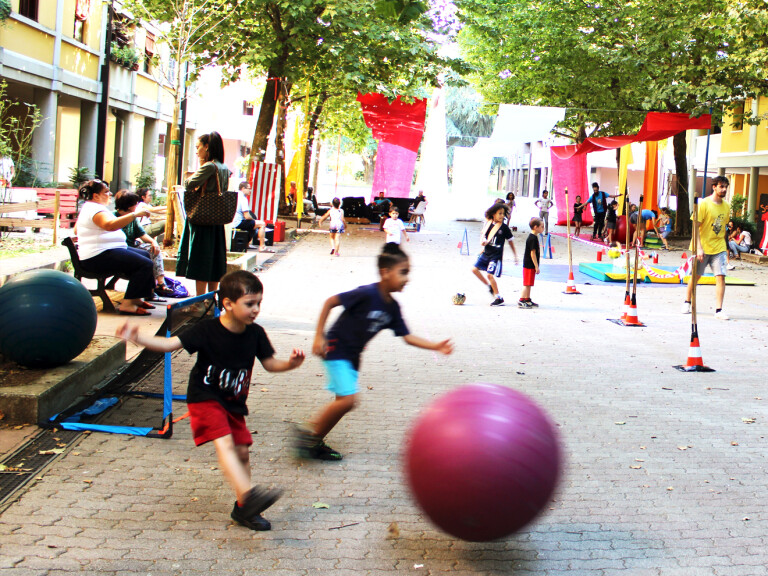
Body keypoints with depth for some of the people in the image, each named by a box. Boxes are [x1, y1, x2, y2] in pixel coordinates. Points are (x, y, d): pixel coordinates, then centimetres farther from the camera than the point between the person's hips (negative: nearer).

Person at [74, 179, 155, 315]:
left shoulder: (87, 207, 19)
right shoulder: (95, 209, -17)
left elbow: (76, 230, 30)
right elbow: (110, 225, -37)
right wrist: (135, 215, -36)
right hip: (99, 257, -12)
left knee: (145, 255, 23)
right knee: (145, 264, -24)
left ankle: (136, 297, 19)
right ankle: (127, 304, -21)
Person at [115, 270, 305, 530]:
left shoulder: (255, 334, -4)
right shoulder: (207, 330, -17)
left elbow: (269, 363, 6)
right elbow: (171, 343, -16)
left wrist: (290, 363, -15)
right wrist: (137, 338, -28)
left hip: (235, 403, 6)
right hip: (205, 399, -5)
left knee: (242, 451, 5)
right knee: (225, 444, -23)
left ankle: (243, 509, 18)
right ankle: (249, 494, -38)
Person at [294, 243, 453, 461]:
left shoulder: (392, 307, 0)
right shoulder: (367, 294, -23)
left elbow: (407, 337, 5)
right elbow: (330, 302, -19)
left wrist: (436, 346, -4)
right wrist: (319, 336, -20)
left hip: (353, 356, 8)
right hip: (336, 349, -8)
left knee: (344, 401, 10)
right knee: (348, 399, -17)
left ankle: (315, 441, 24)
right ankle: (309, 433, -1)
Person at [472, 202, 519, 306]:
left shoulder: (504, 228, -8)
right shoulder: (488, 224, 1)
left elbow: (510, 241, 1)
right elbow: (483, 234, 16)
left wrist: (515, 256, 2)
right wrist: (482, 241, -7)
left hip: (496, 255, -6)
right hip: (486, 253, 6)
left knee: (490, 274, -15)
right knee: (475, 269, 4)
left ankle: (499, 298, -5)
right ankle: (490, 286, 21)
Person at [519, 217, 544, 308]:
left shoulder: (532, 237, 12)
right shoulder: (533, 238, -18)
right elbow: (533, 253, -20)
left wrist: (536, 266, 22)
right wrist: (536, 266, -18)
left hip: (529, 265, 10)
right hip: (530, 265, -10)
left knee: (528, 284, 16)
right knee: (527, 284, -6)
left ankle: (527, 300, 24)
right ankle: (521, 301, -4)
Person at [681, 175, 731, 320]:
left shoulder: (726, 206, 7)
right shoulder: (704, 204, -10)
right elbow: (695, 226, -13)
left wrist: (725, 247, 16)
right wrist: (699, 248, -20)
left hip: (719, 247, 4)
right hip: (702, 247, -4)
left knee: (721, 276, -9)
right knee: (695, 275, 8)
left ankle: (718, 310, -7)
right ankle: (687, 303, 29)